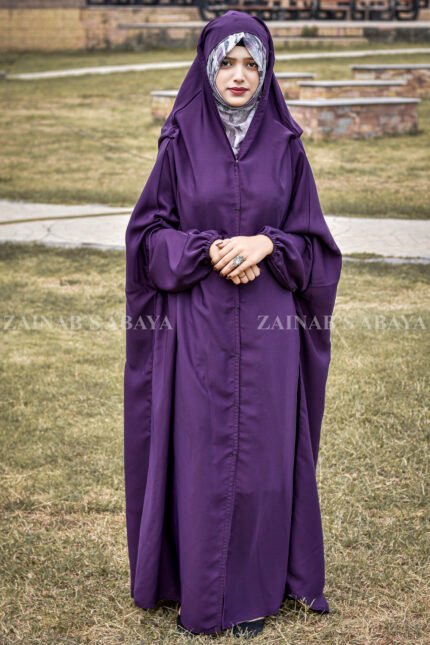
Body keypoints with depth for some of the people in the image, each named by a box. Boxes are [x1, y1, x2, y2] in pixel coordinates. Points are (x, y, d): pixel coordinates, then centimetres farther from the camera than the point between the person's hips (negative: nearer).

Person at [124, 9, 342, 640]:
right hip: (197, 329, -1)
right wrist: (207, 251, -14)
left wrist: (266, 245, -14)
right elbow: (149, 231, 2)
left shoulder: (285, 147, 4)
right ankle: (198, 591, 16)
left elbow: (311, 238, 6)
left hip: (267, 330, 1)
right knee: (200, 452, 2)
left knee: (261, 452, 5)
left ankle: (255, 589, 20)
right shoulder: (181, 144, 1)